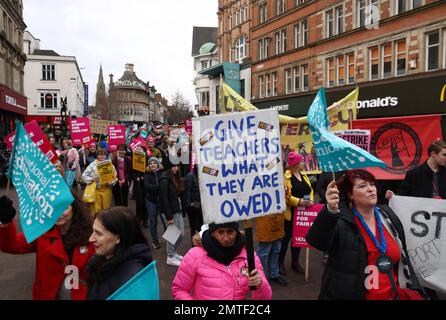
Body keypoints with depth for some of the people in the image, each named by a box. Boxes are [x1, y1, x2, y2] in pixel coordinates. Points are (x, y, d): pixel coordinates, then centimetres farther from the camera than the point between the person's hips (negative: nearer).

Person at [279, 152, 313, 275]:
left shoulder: (304, 175, 11)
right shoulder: (286, 176, -14)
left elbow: (310, 190, 14)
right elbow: (285, 195, -20)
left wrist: (311, 200, -6)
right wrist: (299, 201, -27)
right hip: (290, 213, -7)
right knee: (286, 238, 4)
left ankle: (295, 262, 28)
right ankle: (280, 262, 20)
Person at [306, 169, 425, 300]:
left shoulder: (389, 216, 7)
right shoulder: (341, 221, -12)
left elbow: (403, 258, 16)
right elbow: (315, 240, -31)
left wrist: (413, 287, 12)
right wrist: (331, 210, -44)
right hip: (350, 295, -5)